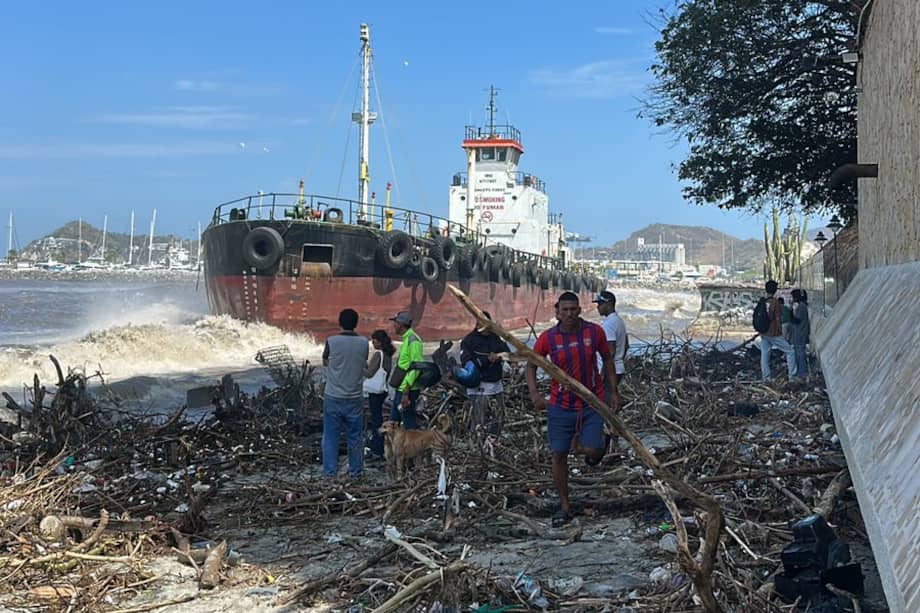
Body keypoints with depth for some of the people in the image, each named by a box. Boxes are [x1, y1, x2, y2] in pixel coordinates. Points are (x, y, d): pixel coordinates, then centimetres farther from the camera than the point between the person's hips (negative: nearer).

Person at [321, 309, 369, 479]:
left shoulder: (331, 341, -11)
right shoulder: (363, 343, -5)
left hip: (333, 397, -1)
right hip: (355, 398, 1)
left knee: (330, 436, 8)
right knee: (355, 436, 12)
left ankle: (330, 471, 9)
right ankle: (355, 471, 17)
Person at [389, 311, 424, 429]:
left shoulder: (413, 341, -16)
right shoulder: (406, 339, 15)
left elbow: (415, 368, -21)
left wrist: (406, 392, -23)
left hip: (407, 391, -10)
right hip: (400, 389, 10)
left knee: (410, 426, -5)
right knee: (392, 423, 17)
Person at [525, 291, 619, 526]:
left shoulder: (595, 332, -6)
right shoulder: (547, 338, -7)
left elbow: (607, 359, 9)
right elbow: (531, 365, 4)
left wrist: (614, 392, 7)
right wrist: (534, 393, -12)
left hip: (592, 403, -1)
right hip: (560, 406, 1)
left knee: (591, 451, -13)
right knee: (559, 455, 2)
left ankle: (600, 442, 27)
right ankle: (564, 507, 17)